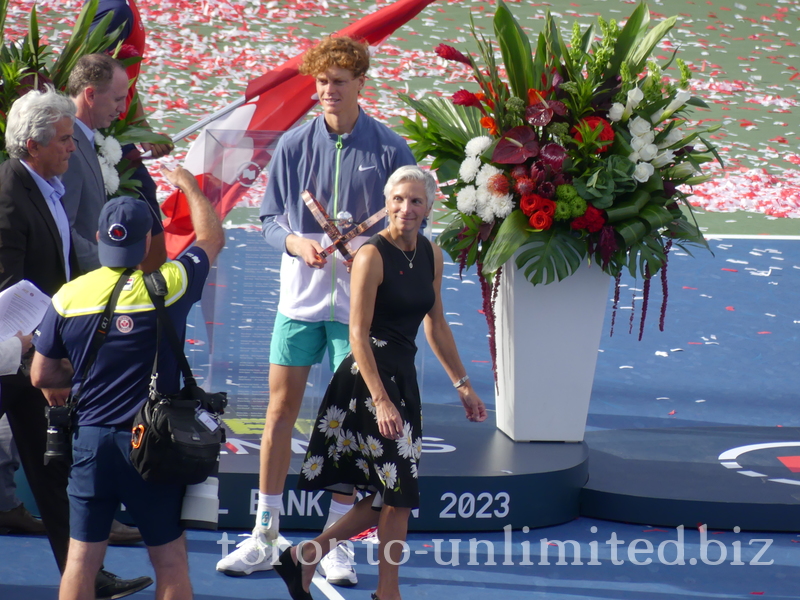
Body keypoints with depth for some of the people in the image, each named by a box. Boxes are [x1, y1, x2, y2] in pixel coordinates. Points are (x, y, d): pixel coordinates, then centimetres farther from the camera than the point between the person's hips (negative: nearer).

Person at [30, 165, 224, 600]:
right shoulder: (168, 286, -8)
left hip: (90, 442, 2)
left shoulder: (68, 297, -2)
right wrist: (190, 187, 28)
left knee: (81, 558, 6)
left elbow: (41, 376, 6)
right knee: (170, 560, 7)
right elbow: (212, 238, 12)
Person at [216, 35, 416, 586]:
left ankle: (337, 544, 9)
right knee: (281, 410, 3)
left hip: (358, 305, -2)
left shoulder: (389, 150, -3)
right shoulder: (293, 146, 3)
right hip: (300, 298, 2)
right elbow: (271, 219, 6)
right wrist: (297, 242, -14)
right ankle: (264, 537, 11)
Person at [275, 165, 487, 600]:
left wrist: (462, 385, 18)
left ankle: (304, 558, 19)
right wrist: (381, 401, -23)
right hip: (368, 379, -8)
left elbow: (436, 325, 18)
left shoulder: (431, 255, 8)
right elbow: (358, 334, -17)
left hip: (403, 377, 8)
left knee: (392, 495, 10)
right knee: (397, 491, -6)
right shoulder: (372, 255, -14)